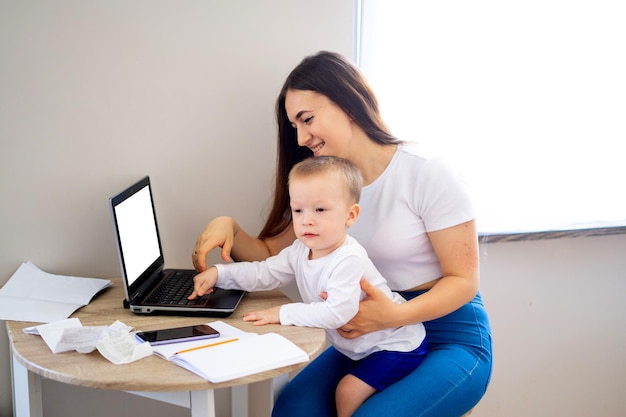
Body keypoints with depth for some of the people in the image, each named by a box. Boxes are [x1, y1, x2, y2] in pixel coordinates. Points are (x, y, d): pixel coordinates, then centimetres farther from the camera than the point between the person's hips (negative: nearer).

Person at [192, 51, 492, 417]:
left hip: (451, 338, -4)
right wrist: (229, 228, -15)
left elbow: (464, 279, -13)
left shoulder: (428, 174, -13)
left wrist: (396, 315, -29)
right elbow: (270, 256, 6)